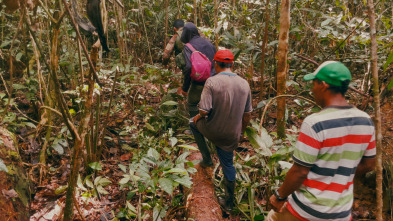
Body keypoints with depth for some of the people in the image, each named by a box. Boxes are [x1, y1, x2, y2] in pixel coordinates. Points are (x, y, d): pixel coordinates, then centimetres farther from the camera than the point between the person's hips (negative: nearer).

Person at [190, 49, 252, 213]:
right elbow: (247, 114, 3)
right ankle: (228, 203, 34)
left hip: (212, 130, -4)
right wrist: (241, 130, 19)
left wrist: (198, 117, 1)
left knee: (194, 123, 29)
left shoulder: (212, 81, -19)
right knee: (228, 166, 21)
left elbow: (204, 111, -23)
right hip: (231, 135, 4)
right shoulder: (244, 84, -4)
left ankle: (206, 158, 30)